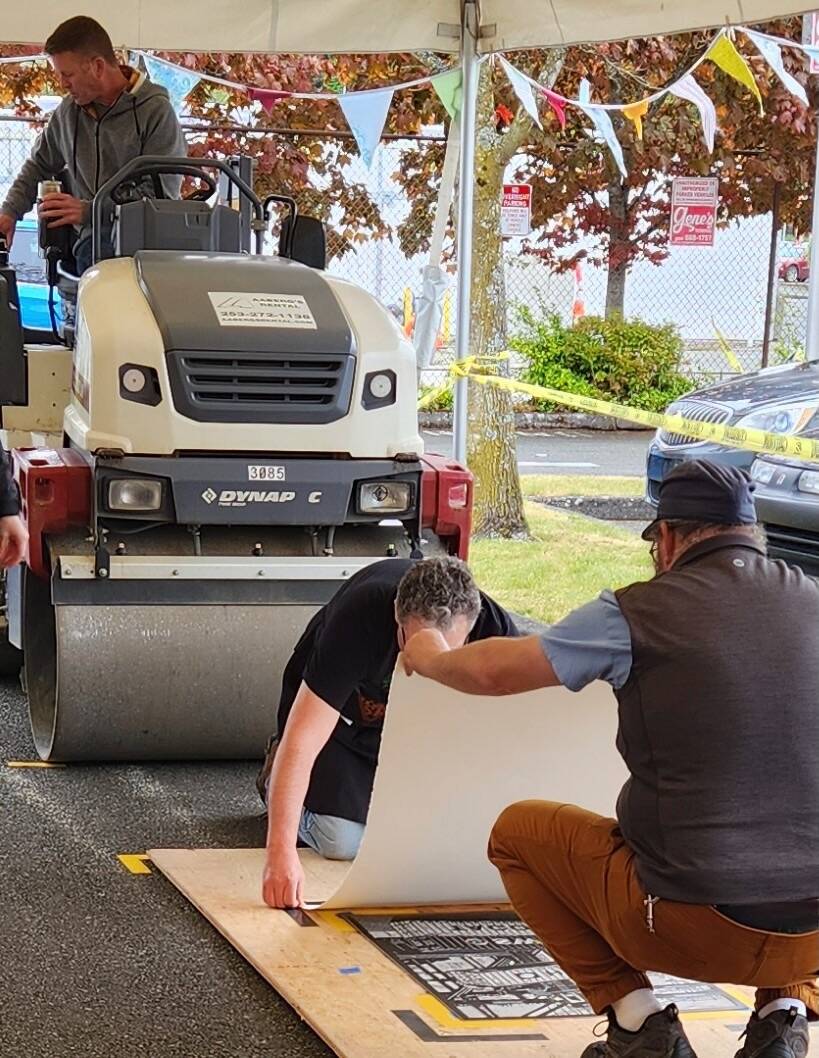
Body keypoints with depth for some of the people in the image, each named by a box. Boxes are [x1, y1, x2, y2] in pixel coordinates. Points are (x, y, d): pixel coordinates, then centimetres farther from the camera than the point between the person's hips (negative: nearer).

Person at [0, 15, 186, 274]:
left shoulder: (156, 111, -5)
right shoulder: (69, 111, 14)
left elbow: (162, 195, -12)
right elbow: (39, 166, 31)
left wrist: (87, 211, -20)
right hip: (90, 242, 4)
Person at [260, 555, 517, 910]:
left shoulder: (496, 631, -31)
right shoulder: (358, 619, -41)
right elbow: (302, 740, -45)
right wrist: (281, 851, -54)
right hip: (339, 716, -4)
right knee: (342, 842, -18)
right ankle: (276, 778, 15)